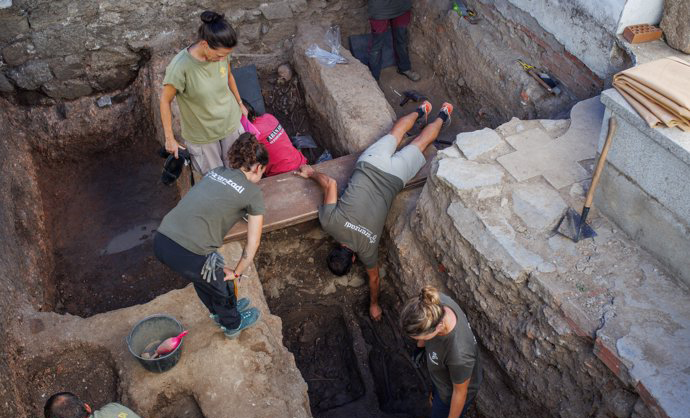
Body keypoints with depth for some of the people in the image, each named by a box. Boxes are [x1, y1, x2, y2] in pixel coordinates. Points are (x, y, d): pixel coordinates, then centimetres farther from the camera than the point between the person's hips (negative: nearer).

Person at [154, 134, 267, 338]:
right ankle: (233, 325, 52)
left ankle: (222, 309, 59)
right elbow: (252, 244, 6)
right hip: (187, 255, -6)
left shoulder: (215, 172, 18)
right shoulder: (253, 193, 2)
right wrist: (236, 273, 18)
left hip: (160, 242, 6)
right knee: (218, 285, 25)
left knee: (203, 273, 34)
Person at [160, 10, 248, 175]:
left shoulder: (221, 53, -15)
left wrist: (240, 104, 19)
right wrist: (169, 139, -11)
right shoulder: (180, 67, -30)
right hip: (201, 135, -4)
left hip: (231, 124, 4)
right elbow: (165, 101, -17)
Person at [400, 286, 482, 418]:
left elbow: (460, 392, -26)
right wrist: (421, 344, 13)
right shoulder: (437, 302, -32)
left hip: (451, 393, -5)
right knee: (435, 398, 37)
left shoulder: (459, 355, -48)